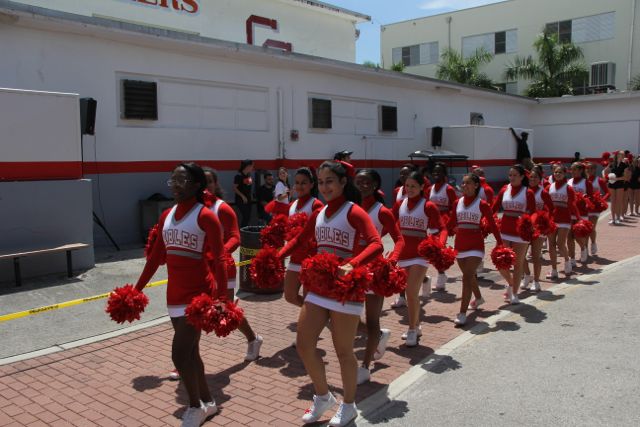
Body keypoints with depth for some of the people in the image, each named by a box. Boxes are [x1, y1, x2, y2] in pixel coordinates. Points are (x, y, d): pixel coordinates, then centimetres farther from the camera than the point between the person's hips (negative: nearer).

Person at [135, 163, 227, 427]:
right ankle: (207, 402, 35)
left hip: (198, 293, -7)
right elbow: (155, 257, 15)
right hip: (175, 294, 8)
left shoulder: (205, 216, -12)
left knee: (180, 354, -9)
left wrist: (221, 296, -25)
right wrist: (137, 289, 14)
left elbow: (219, 259, -16)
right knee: (190, 352, 17)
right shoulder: (166, 216, 9)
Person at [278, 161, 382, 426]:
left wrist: (352, 264, -40)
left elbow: (376, 244, -25)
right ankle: (323, 397, 29)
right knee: (303, 344, 7)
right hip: (319, 287, 7)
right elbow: (299, 240, 22)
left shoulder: (354, 212, -12)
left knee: (343, 351, 5)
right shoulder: (318, 214, 9)